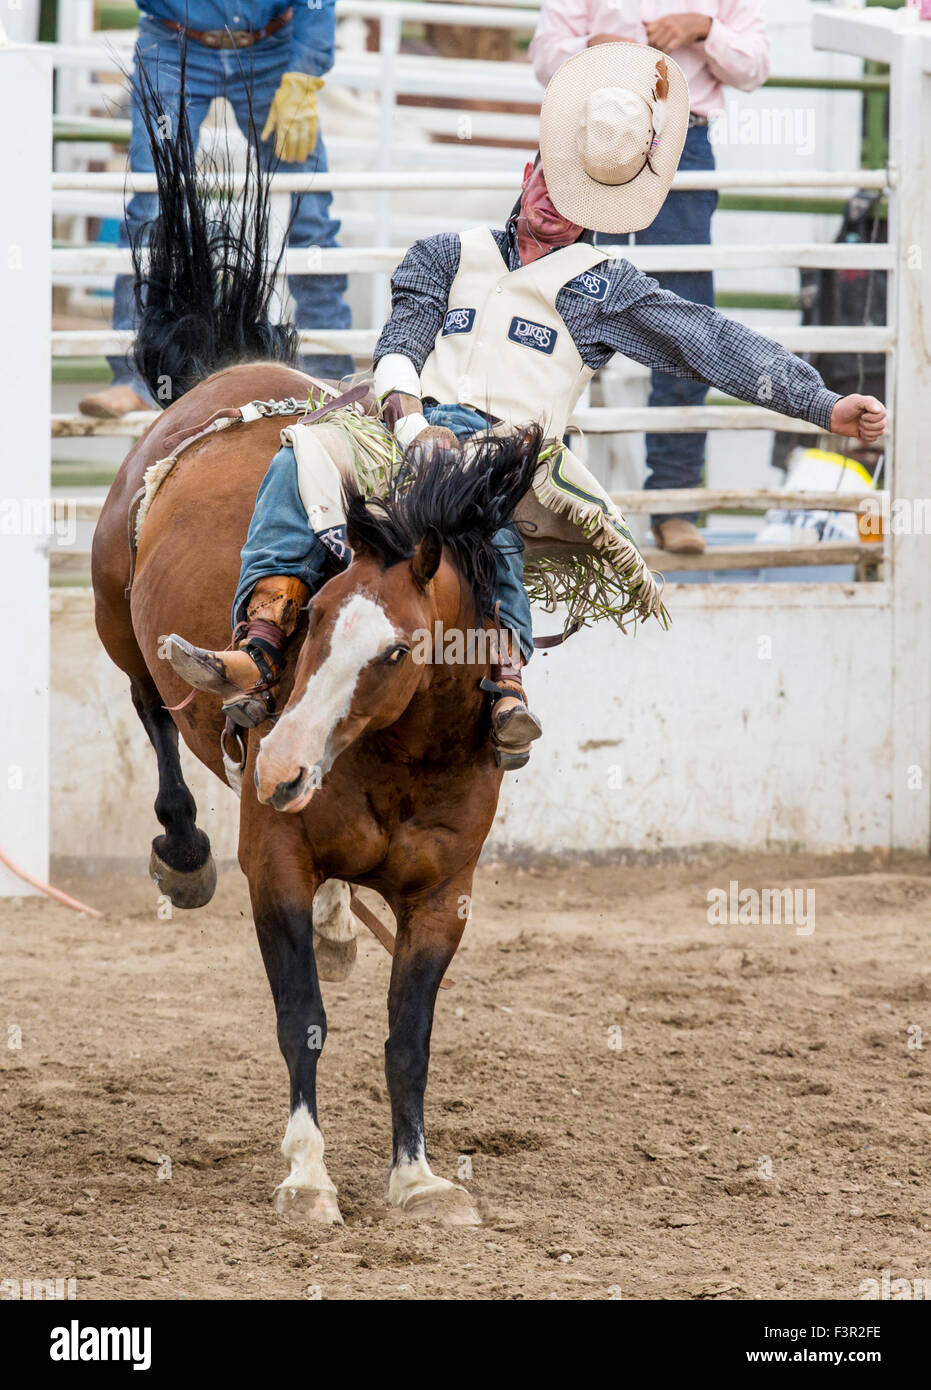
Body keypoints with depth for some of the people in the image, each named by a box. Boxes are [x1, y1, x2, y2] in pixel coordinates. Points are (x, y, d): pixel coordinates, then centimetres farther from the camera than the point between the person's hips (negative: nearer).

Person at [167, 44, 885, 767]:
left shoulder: (604, 286, 16)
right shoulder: (449, 254, 24)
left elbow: (713, 342, 8)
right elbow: (399, 345, 11)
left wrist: (824, 405, 0)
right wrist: (412, 421, -12)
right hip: (420, 426, 3)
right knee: (298, 465, -27)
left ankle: (507, 689, -53)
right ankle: (260, 654, -39)